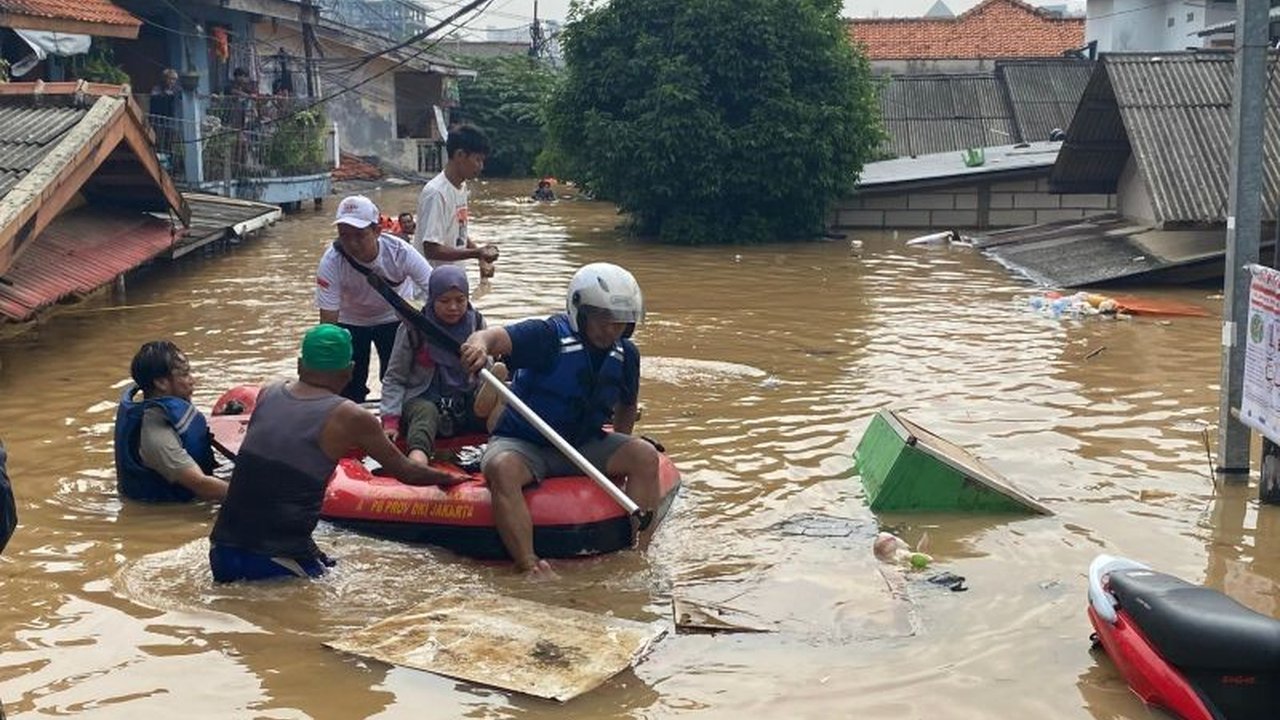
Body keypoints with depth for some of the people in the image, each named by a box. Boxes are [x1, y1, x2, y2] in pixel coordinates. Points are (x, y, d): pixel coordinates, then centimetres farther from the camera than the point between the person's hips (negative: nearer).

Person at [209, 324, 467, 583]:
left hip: (221, 553, 6)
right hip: (278, 560, -5)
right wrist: (448, 477, 24)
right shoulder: (350, 418, -6)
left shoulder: (267, 395, 9)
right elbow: (407, 473, 5)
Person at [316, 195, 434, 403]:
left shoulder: (399, 252, -32)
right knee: (349, 387, -1)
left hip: (394, 317, 0)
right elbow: (328, 319, -29)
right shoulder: (331, 261, -32)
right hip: (350, 321, 0)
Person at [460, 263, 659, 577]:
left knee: (645, 457, -17)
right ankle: (529, 567, -41)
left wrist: (618, 455, 11)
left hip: (583, 445, 5)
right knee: (502, 469, -37)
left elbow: (627, 406, 21)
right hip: (521, 444, -4)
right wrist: (480, 343, -56)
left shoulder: (626, 355, 2)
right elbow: (496, 337, -32)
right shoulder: (549, 336, -16)